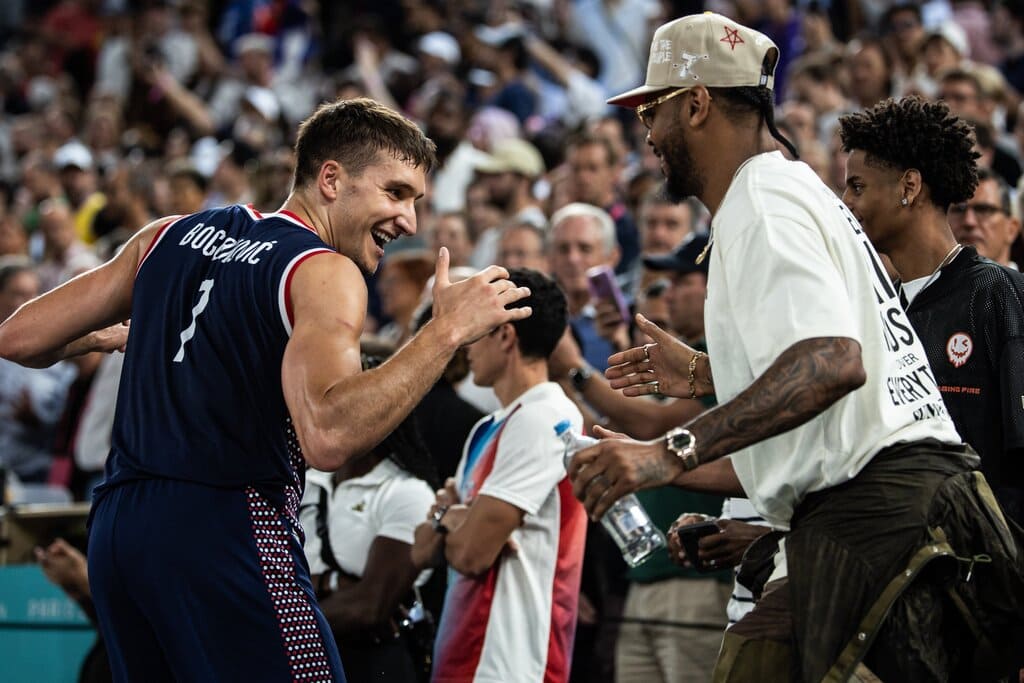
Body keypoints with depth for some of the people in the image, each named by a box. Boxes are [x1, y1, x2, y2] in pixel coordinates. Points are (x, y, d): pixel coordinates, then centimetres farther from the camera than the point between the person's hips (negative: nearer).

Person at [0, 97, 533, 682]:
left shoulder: (170, 237, 15)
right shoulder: (325, 274, -7)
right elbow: (328, 436, -25)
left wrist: (107, 338, 38)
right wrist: (446, 331, -17)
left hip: (117, 525, 8)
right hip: (225, 535, -8)